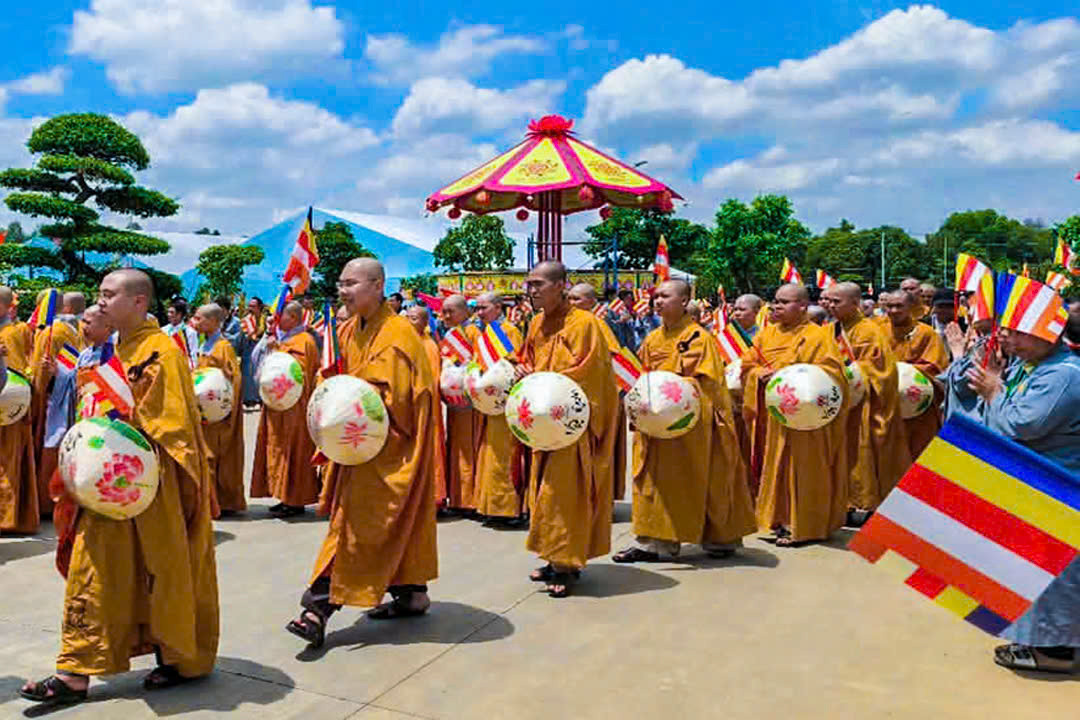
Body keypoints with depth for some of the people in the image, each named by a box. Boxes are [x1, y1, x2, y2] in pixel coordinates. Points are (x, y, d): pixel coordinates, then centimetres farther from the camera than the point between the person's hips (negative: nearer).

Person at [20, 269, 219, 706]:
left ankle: (184, 659, 23)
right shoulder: (118, 351, 11)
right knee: (95, 570, 11)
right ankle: (77, 672, 23)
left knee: (165, 568, 5)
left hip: (154, 485, -8)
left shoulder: (160, 351, -15)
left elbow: (173, 425, -18)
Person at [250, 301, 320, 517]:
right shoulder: (280, 338, 15)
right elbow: (257, 360, 13)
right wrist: (267, 342, -1)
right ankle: (288, 498, 18)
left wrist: (276, 349, -17)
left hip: (294, 408, -9)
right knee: (279, 449, 10)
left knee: (292, 451, -5)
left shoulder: (303, 341, -11)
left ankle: (296, 501, 3)